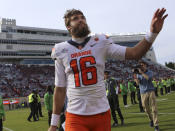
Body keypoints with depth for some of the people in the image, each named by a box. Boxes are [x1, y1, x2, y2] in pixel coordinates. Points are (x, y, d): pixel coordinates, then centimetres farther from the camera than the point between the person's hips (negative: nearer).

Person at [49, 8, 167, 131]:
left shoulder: (100, 43, 3)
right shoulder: (62, 51, 2)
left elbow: (134, 53, -2)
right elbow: (60, 90, 4)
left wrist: (153, 33, -16)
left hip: (102, 113, 2)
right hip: (75, 117, -1)